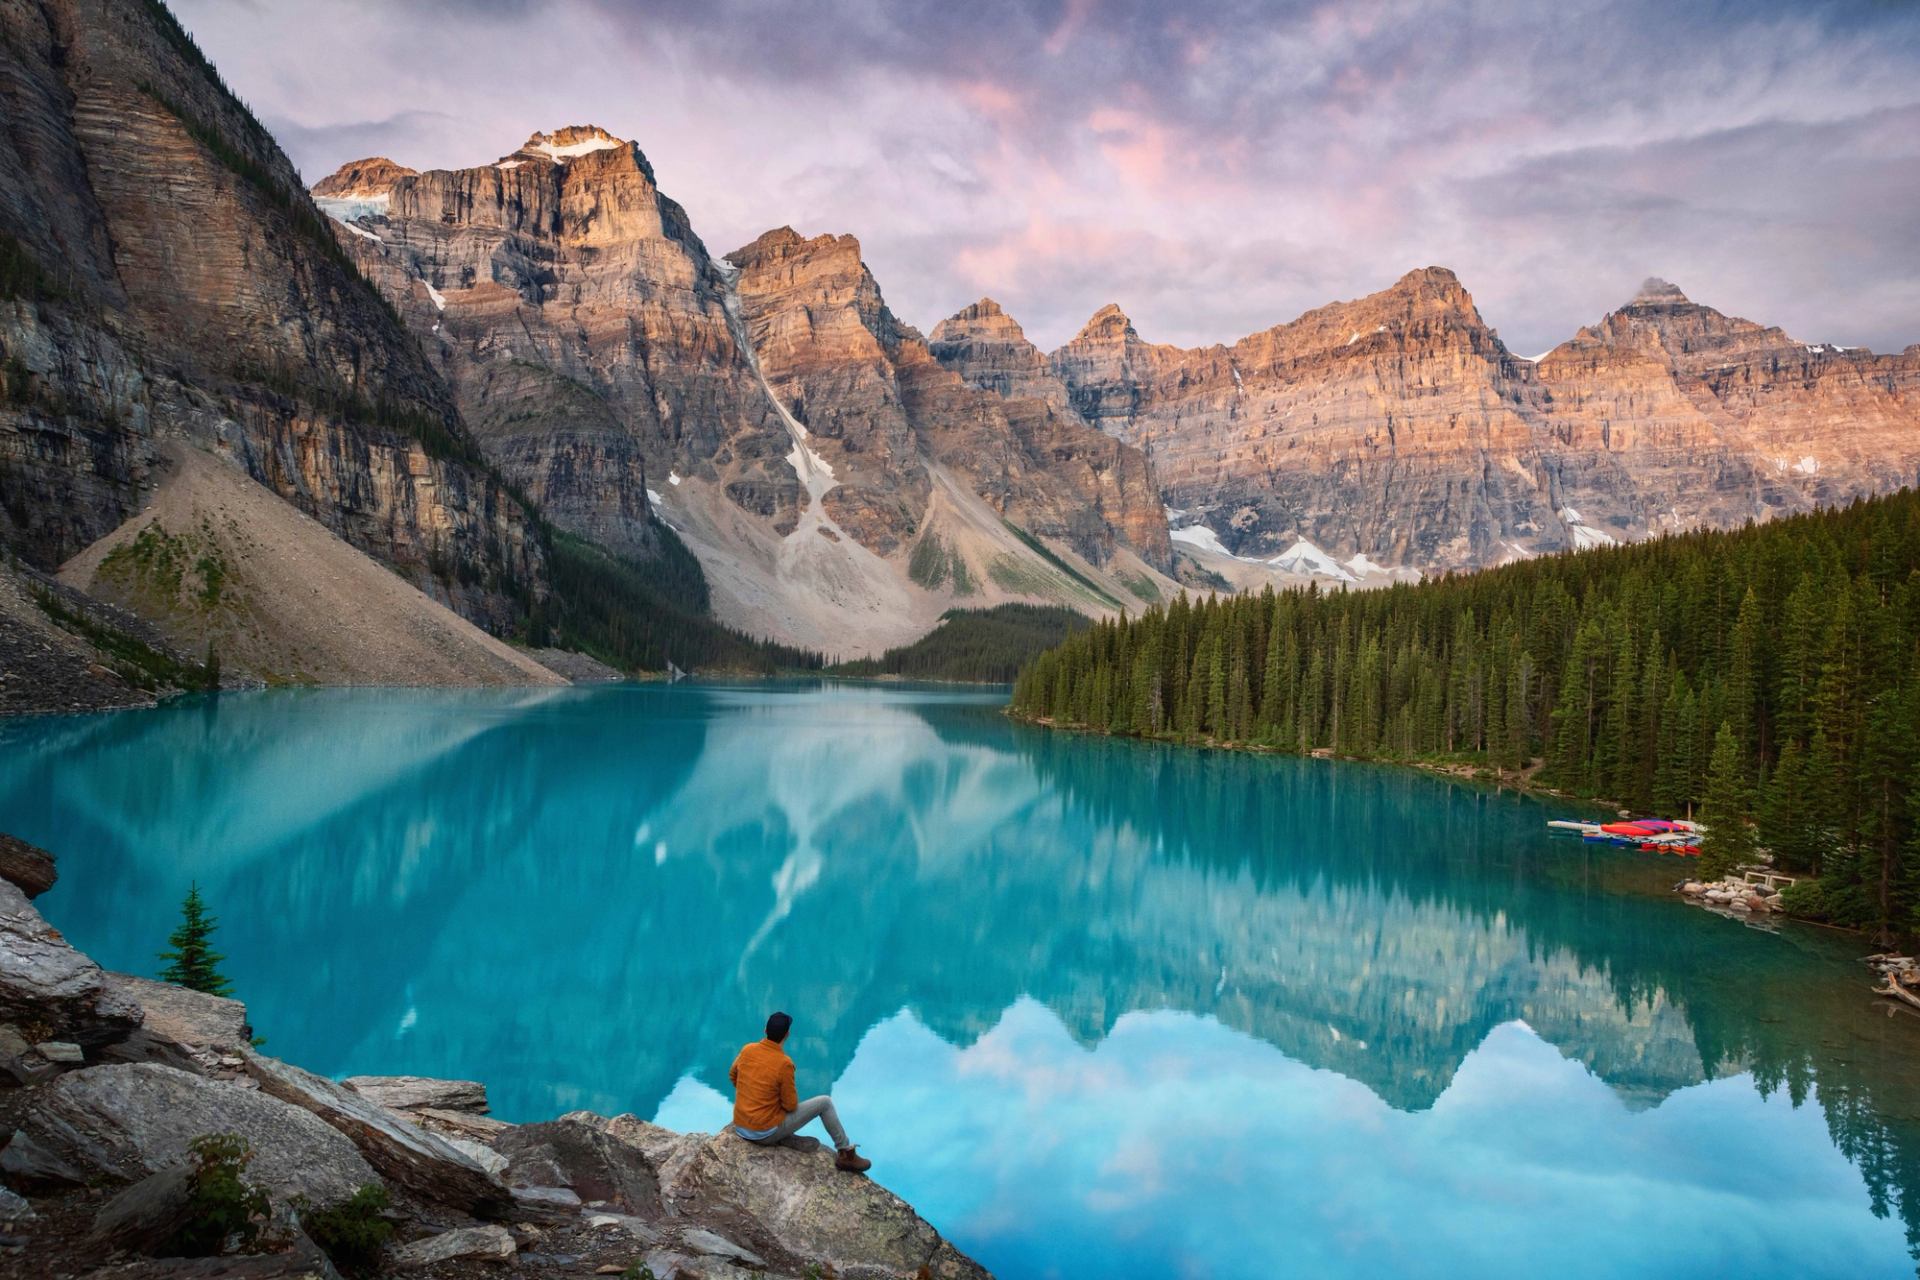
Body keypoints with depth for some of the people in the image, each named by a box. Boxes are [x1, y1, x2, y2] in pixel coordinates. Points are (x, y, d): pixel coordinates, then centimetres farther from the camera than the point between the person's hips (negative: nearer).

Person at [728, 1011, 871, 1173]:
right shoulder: (784, 1063, -21)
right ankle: (846, 1154, 13)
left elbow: (733, 1076, 15)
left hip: (740, 1128, 6)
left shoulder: (747, 1049, -5)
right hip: (767, 1133, -6)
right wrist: (791, 1100, 10)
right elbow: (791, 1105, -12)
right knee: (825, 1102, 4)